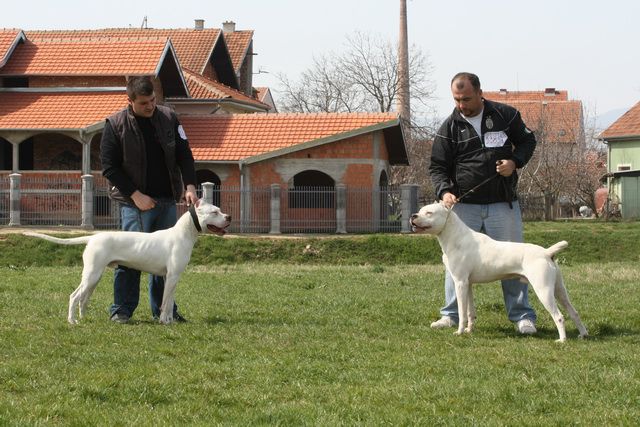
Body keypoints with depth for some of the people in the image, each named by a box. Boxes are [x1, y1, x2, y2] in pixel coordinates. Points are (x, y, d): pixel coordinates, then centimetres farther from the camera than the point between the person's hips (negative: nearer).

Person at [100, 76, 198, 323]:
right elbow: (109, 166, -6)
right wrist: (136, 195, -13)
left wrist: (189, 186, -8)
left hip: (167, 201, 4)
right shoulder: (115, 125, -5)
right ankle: (122, 310, 0)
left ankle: (162, 310, 16)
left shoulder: (168, 119, 6)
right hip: (135, 203, -4)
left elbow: (184, 154, 8)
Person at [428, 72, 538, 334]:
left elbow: (527, 140, 13)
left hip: (503, 205, -1)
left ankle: (522, 316, 8)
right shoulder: (449, 127, 2)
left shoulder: (505, 115, 0)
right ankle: (451, 315, 11)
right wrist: (444, 191, -15)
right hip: (464, 205, 1)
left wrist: (515, 161, -7)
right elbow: (437, 167, 5)